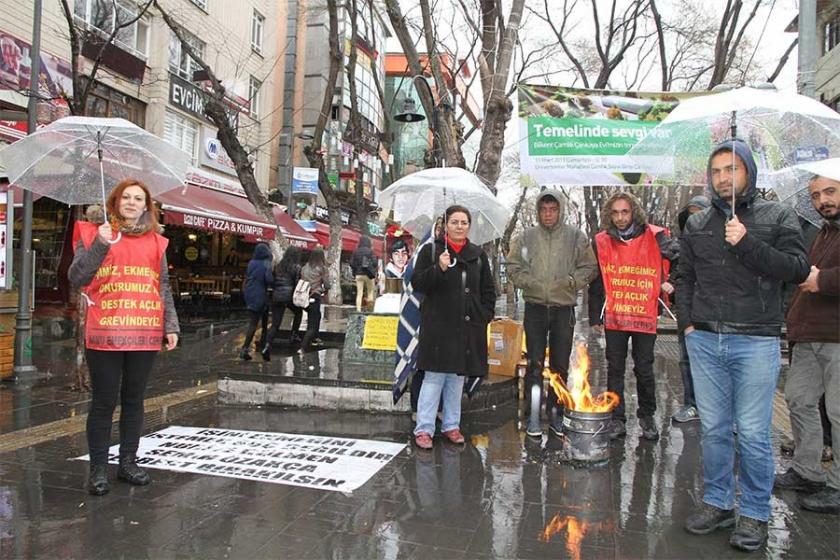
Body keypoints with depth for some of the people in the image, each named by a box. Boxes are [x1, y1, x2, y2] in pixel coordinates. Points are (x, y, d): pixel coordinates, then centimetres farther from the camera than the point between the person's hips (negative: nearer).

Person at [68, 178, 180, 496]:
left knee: (134, 399, 11)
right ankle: (98, 468, 14)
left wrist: (170, 327, 5)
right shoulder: (95, 234, 5)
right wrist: (100, 244, -14)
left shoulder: (155, 242, 11)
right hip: (105, 334, -2)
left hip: (145, 334, 3)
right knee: (104, 401, 3)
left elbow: (164, 288, 12)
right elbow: (76, 279, -3)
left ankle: (128, 462, 23)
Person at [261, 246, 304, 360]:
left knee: (275, 325, 3)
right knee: (298, 312, 29)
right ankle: (294, 334, 22)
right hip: (289, 296, -4)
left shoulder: (278, 266, 12)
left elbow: (273, 281, 11)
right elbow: (298, 284, -5)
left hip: (276, 296, 4)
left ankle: (267, 346, -14)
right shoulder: (296, 267, -2)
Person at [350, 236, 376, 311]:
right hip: (368, 274, -3)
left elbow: (351, 263, -1)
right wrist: (373, 271, 4)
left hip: (358, 274, 3)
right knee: (370, 291, 15)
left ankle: (358, 310, 0)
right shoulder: (370, 251, -6)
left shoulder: (356, 251, 2)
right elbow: (374, 263, -13)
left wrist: (356, 269, 14)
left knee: (359, 293, 4)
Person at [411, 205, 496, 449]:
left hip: (468, 327, 4)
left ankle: (451, 425, 23)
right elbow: (417, 282, -5)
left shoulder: (478, 255, 11)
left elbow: (488, 290, 15)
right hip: (438, 325, -4)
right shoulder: (431, 250, 1)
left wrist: (484, 316, 4)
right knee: (434, 377, -3)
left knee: (458, 377, 11)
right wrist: (438, 268, -20)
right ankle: (424, 429, 7)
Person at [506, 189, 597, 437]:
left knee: (561, 365, 9)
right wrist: (527, 281, -9)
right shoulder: (526, 237, 4)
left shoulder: (576, 237, 1)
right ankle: (533, 416, 11)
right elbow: (512, 265, 7)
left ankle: (556, 413, 23)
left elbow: (589, 267, 4)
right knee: (534, 364, 2)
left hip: (564, 308, 0)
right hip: (535, 307, 0)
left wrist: (571, 281, -11)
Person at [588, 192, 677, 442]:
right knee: (615, 370, 8)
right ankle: (617, 419, 18)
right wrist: (595, 317, 7)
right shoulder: (602, 241, 3)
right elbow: (596, 283, 7)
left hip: (645, 317, -2)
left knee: (644, 370, 9)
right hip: (614, 317, 2)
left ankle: (647, 417, 26)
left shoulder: (654, 237, -5)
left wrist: (670, 282, -12)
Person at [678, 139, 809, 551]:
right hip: (704, 340, 4)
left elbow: (797, 269, -8)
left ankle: (755, 513, 18)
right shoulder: (697, 225, 12)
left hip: (755, 342, -3)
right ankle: (718, 502, 25)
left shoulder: (777, 217, 3)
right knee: (714, 429, 11)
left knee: (753, 433, 1)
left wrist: (747, 244, -17)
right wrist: (687, 321, 7)